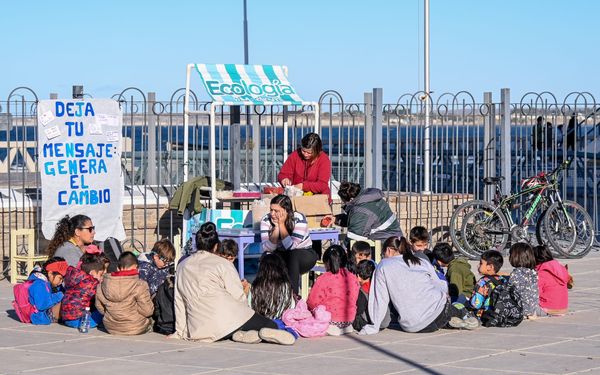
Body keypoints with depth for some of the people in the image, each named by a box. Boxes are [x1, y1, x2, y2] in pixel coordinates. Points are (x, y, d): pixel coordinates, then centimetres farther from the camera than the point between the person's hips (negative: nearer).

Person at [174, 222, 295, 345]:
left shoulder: (182, 266, 17)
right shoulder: (223, 263, 4)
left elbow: (179, 301, 19)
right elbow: (239, 296, 1)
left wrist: (180, 331, 26)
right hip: (228, 320, -4)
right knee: (272, 325, 9)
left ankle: (239, 335, -12)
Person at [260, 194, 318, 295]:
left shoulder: (299, 219, -23)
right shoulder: (266, 220, -13)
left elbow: (291, 246, -29)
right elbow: (267, 248, -22)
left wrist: (281, 224, -29)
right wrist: (276, 227, -30)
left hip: (305, 254, -2)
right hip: (281, 255, 2)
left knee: (293, 255, -36)